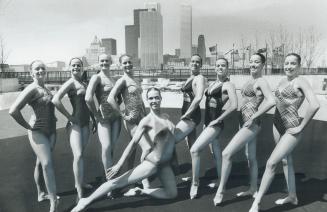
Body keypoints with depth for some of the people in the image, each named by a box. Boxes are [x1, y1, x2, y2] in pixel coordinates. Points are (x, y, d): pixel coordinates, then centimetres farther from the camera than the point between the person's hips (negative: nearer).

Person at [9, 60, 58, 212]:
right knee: (47, 164, -15)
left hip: (51, 130, 8)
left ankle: (41, 194, 31)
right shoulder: (31, 89, -16)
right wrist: (28, 127, -15)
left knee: (41, 163, 18)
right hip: (37, 132, -8)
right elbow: (13, 111, -26)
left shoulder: (45, 88, 10)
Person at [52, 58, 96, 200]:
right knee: (78, 155, -13)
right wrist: (69, 116, -15)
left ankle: (78, 183, 29)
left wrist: (94, 120, 18)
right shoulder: (71, 83, -8)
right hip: (75, 123, -7)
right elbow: (55, 100, -20)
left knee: (80, 154, 14)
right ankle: (80, 193, -7)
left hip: (85, 123, 7)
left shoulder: (84, 84, 16)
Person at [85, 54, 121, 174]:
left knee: (112, 148, 9)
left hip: (116, 117, 6)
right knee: (106, 147, -14)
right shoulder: (97, 77, -6)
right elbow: (88, 98, -21)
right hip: (104, 118, -6)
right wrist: (97, 115, -13)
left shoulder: (113, 79, 14)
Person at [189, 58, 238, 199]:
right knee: (216, 153, 18)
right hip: (208, 122, 8)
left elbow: (234, 105, -22)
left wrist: (218, 119, -18)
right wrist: (206, 120, 15)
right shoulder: (212, 84, 14)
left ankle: (195, 183, 0)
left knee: (194, 150, -15)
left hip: (215, 124, -8)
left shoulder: (228, 85, -9)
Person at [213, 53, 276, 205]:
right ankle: (253, 189, 32)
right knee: (251, 158, 18)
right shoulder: (250, 81, 13)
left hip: (251, 124, -9)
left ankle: (220, 191, -3)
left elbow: (271, 101, -26)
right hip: (244, 122, 9)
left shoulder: (261, 81, -12)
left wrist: (253, 117, -22)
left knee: (226, 153, -13)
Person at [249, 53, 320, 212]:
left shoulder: (300, 81, -13)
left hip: (291, 129, -9)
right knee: (286, 161, 19)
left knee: (271, 163, -11)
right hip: (277, 125, 9)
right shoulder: (282, 82, 10)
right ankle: (292, 196, 36)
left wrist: (301, 127, -19)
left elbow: (314, 105, -25)